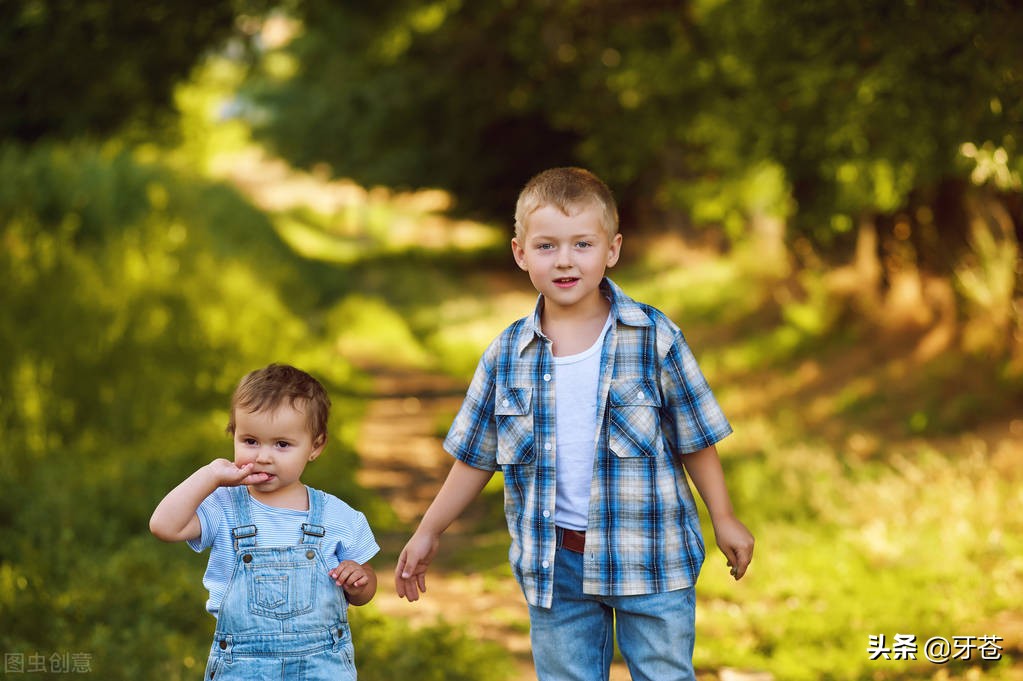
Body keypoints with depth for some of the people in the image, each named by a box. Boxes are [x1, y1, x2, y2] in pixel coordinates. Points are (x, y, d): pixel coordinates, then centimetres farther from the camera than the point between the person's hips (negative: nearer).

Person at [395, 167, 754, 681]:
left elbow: (693, 438, 0)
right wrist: (428, 532, 12)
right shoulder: (506, 355, -1)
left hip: (650, 559, -2)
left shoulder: (654, 338, -7)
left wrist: (724, 520, 3)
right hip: (555, 564, 2)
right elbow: (476, 456, 9)